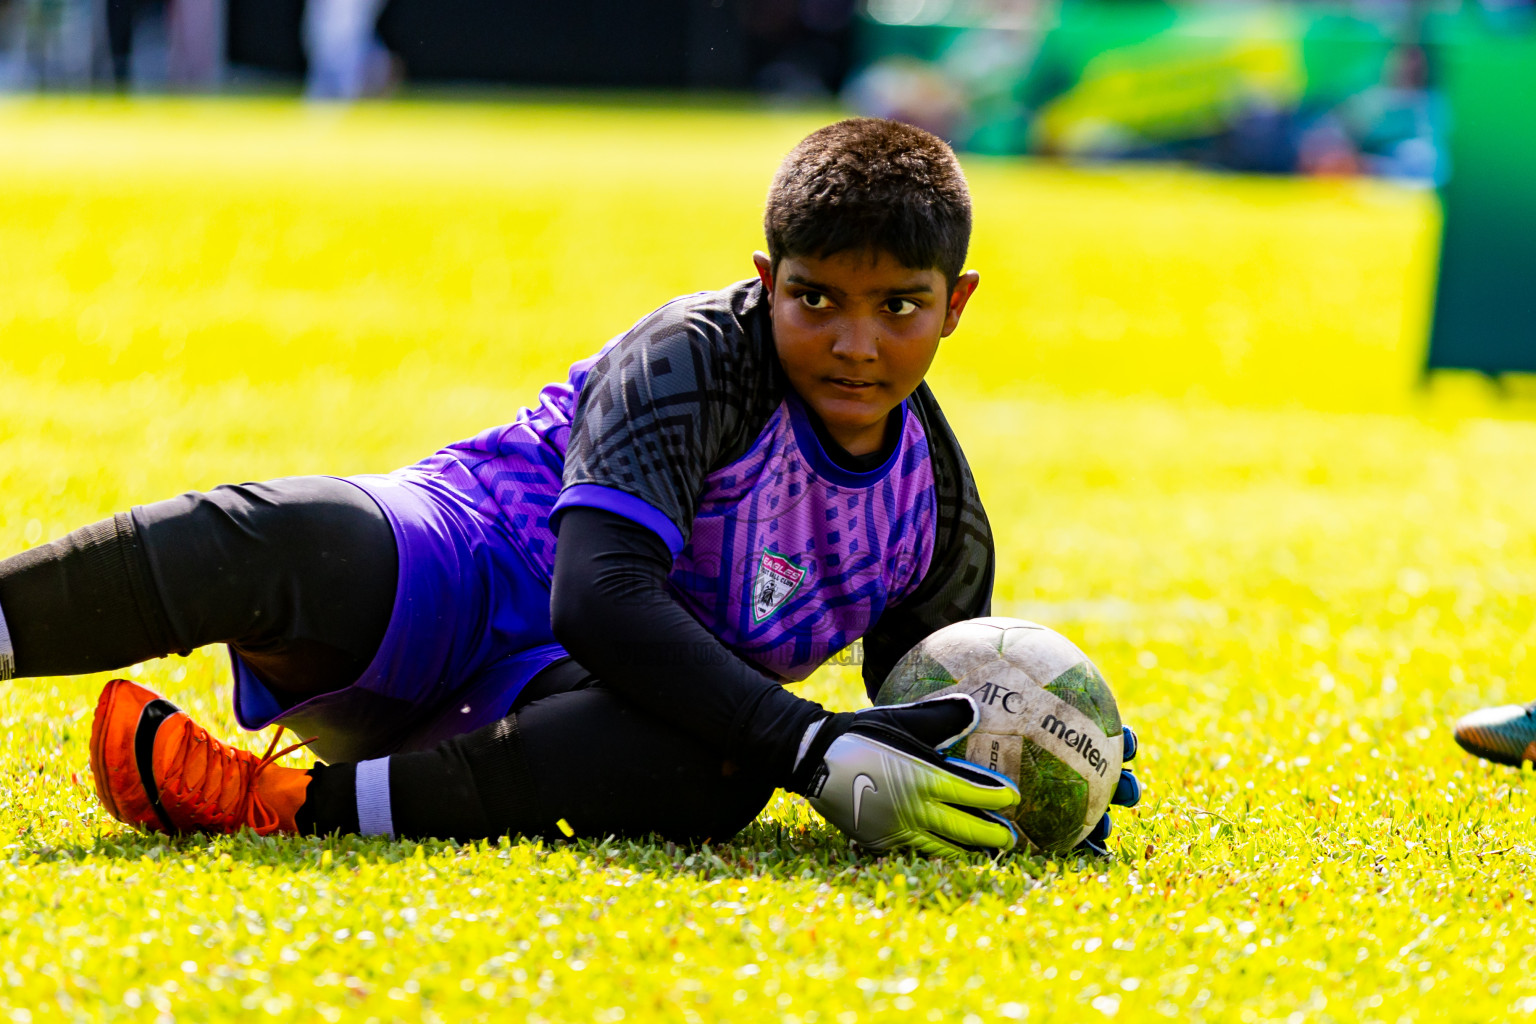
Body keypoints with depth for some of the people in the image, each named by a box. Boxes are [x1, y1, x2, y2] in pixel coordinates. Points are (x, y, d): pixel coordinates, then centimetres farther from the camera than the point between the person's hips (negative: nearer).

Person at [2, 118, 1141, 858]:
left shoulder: (941, 519, 3)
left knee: (714, 770, -37)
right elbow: (601, 598, -26)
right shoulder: (692, 361, -14)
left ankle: (284, 802, -36)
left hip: (547, 703, 4)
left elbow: (937, 722, 19)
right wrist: (818, 749, -34)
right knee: (298, 543, -40)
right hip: (442, 577, -3)